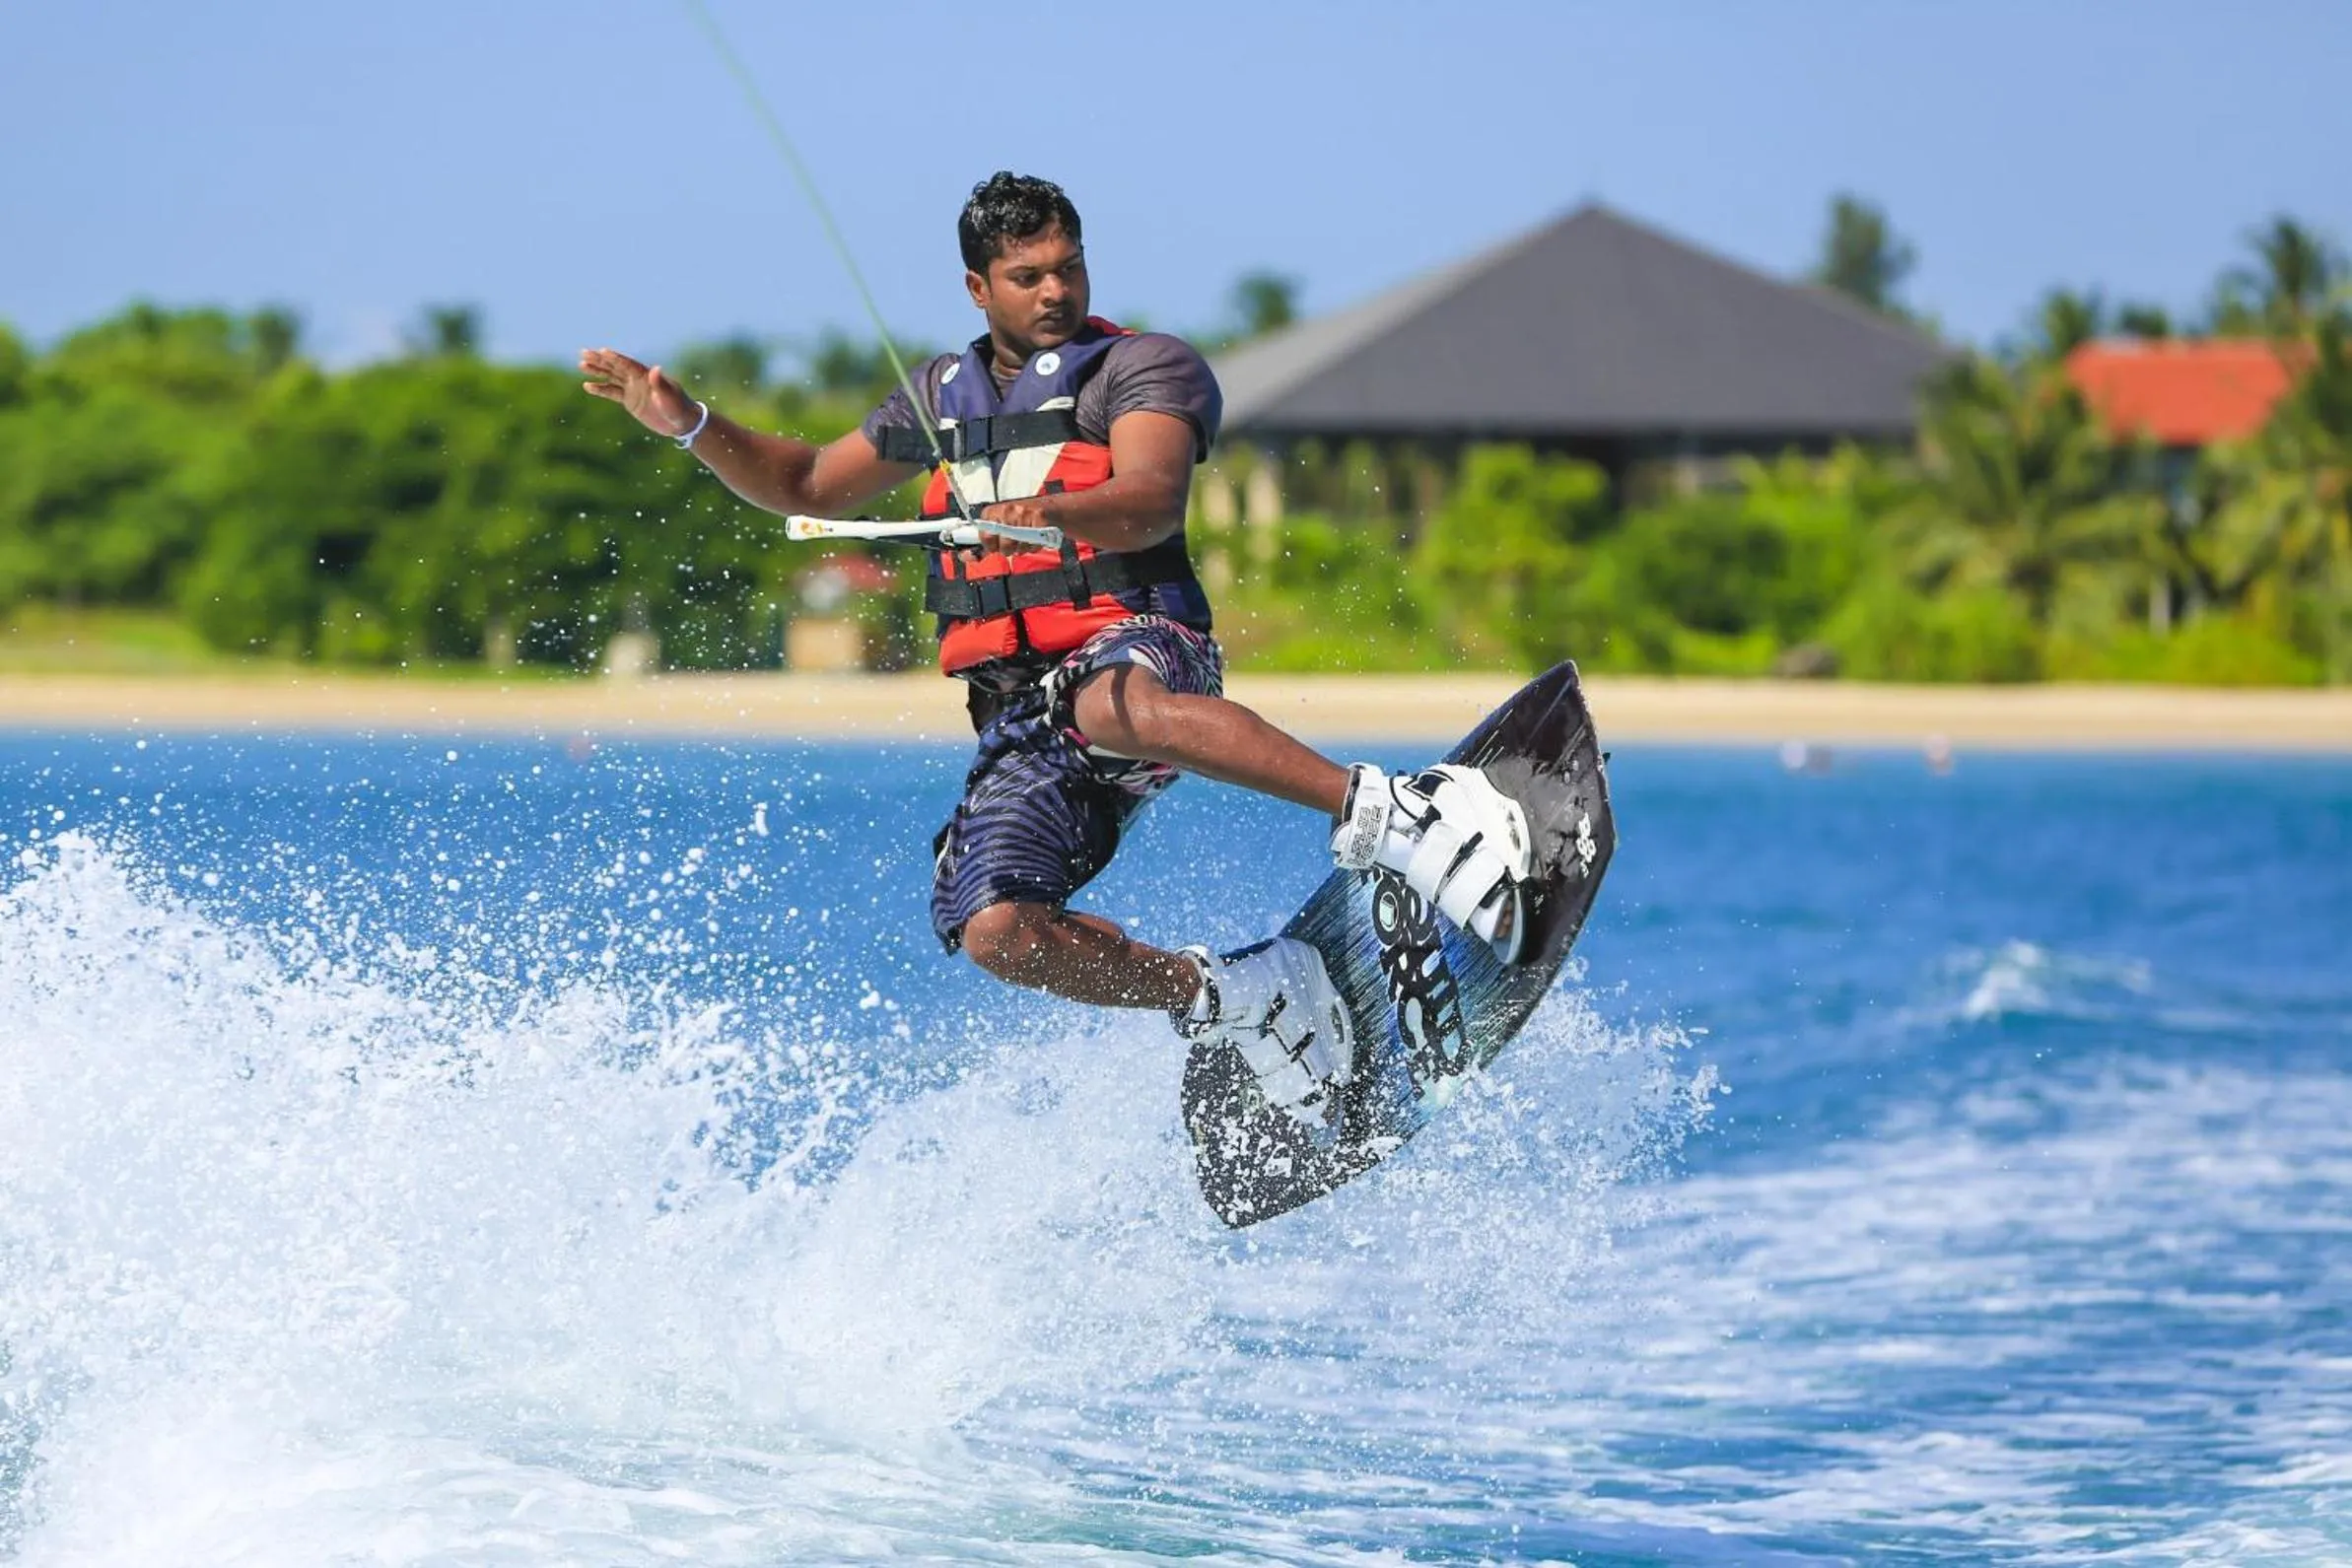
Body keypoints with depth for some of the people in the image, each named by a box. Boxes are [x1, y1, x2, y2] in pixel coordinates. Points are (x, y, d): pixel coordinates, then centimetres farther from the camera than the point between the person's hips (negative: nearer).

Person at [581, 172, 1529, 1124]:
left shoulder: (1144, 366, 3)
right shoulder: (947, 394, 22)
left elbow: (1151, 503, -17)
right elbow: (809, 487, 33)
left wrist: (1050, 514, -39)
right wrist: (688, 423, 17)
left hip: (1138, 650, -5)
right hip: (1020, 720, 6)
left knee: (1105, 703, -44)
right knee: (994, 930, -21)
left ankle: (1387, 816, -52)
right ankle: (1233, 1000, -5)